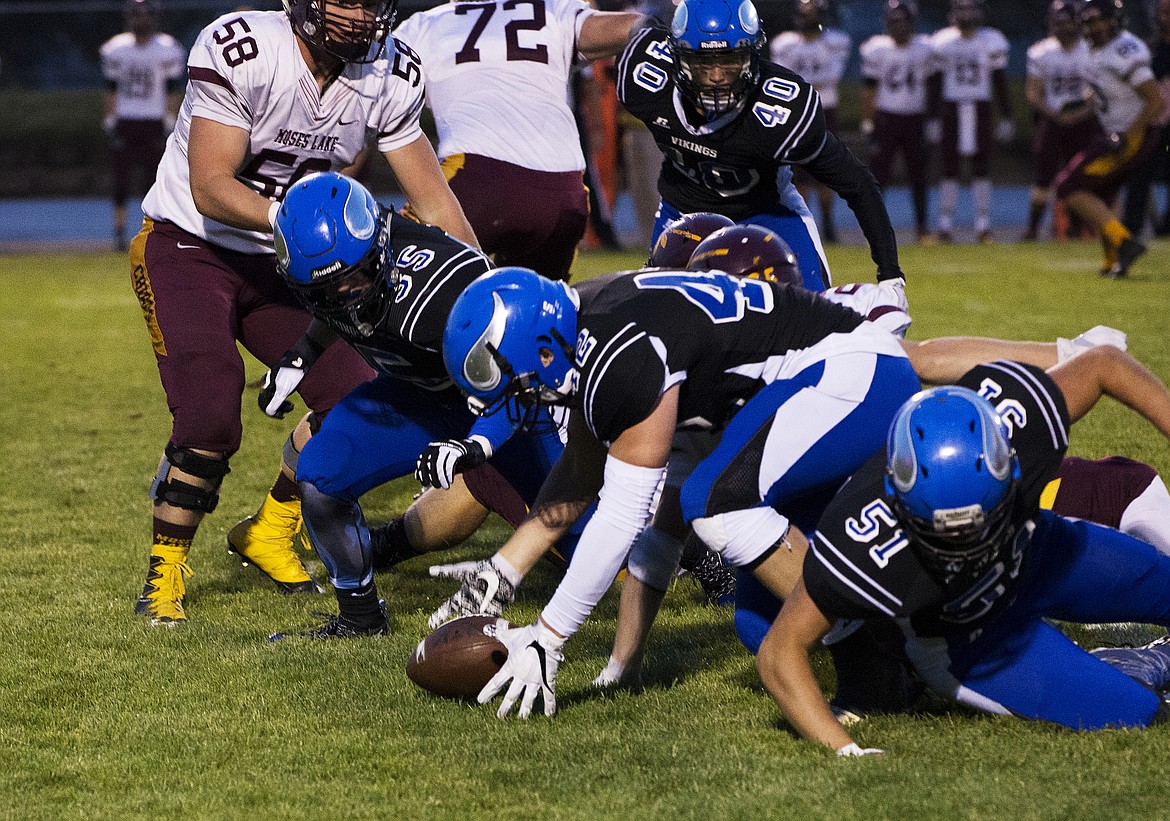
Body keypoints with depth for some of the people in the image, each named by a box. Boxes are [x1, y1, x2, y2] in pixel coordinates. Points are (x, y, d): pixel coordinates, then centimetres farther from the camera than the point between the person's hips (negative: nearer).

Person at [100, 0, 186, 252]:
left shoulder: (166, 50, -2)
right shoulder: (116, 49, 4)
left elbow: (172, 92, 0)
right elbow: (111, 91, 7)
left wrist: (168, 126, -5)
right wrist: (110, 124, 1)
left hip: (153, 124, -2)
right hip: (124, 123, 2)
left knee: (154, 181, -3)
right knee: (121, 181, 0)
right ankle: (119, 233, 5)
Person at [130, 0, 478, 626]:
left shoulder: (388, 76, -9)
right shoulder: (240, 51, -27)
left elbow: (434, 202, -1)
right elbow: (210, 188, -29)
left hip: (281, 266, 6)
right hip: (188, 249, -5)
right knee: (208, 421, -21)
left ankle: (268, 533, 20)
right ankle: (165, 569, 2)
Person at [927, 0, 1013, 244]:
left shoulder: (991, 43, 2)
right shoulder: (942, 43, 2)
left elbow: (1000, 84, 5)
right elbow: (935, 84, 6)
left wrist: (1006, 117, 3)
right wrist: (933, 118, 2)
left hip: (981, 111, 0)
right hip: (952, 109, 0)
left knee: (982, 167, 0)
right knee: (950, 167, 0)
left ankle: (983, 225, 4)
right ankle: (945, 225, 4)